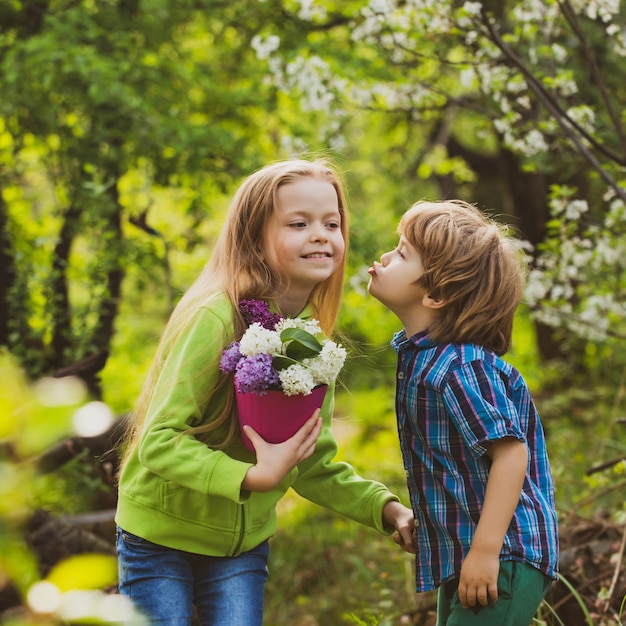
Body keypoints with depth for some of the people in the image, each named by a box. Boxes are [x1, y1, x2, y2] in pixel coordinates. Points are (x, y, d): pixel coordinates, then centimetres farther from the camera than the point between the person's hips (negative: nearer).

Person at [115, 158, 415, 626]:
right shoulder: (215, 319, -23)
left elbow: (314, 464, 5)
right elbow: (158, 441, -24)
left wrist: (389, 509, -8)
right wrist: (252, 478, -35)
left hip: (245, 544, 5)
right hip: (162, 537, -5)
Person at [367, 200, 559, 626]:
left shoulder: (458, 367, -21)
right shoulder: (420, 356, 8)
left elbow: (510, 451, -24)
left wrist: (485, 551, -26)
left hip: (503, 561, -10)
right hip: (457, 558, 10)